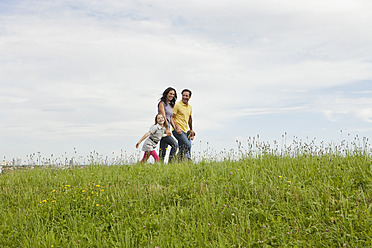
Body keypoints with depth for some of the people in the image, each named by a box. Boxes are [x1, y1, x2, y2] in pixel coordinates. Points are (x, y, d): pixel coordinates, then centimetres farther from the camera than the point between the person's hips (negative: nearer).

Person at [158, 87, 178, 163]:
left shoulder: (170, 105, 20)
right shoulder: (162, 103, -4)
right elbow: (163, 117, -14)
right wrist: (167, 129, -22)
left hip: (167, 129, 8)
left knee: (163, 151, 5)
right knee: (175, 145, -20)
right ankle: (170, 162, -20)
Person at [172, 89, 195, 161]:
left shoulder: (190, 107, 15)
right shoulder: (177, 105, -7)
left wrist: (191, 129, 35)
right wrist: (176, 128, -21)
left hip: (185, 131, 8)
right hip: (177, 130, -8)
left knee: (182, 148, 6)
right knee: (187, 145, -23)